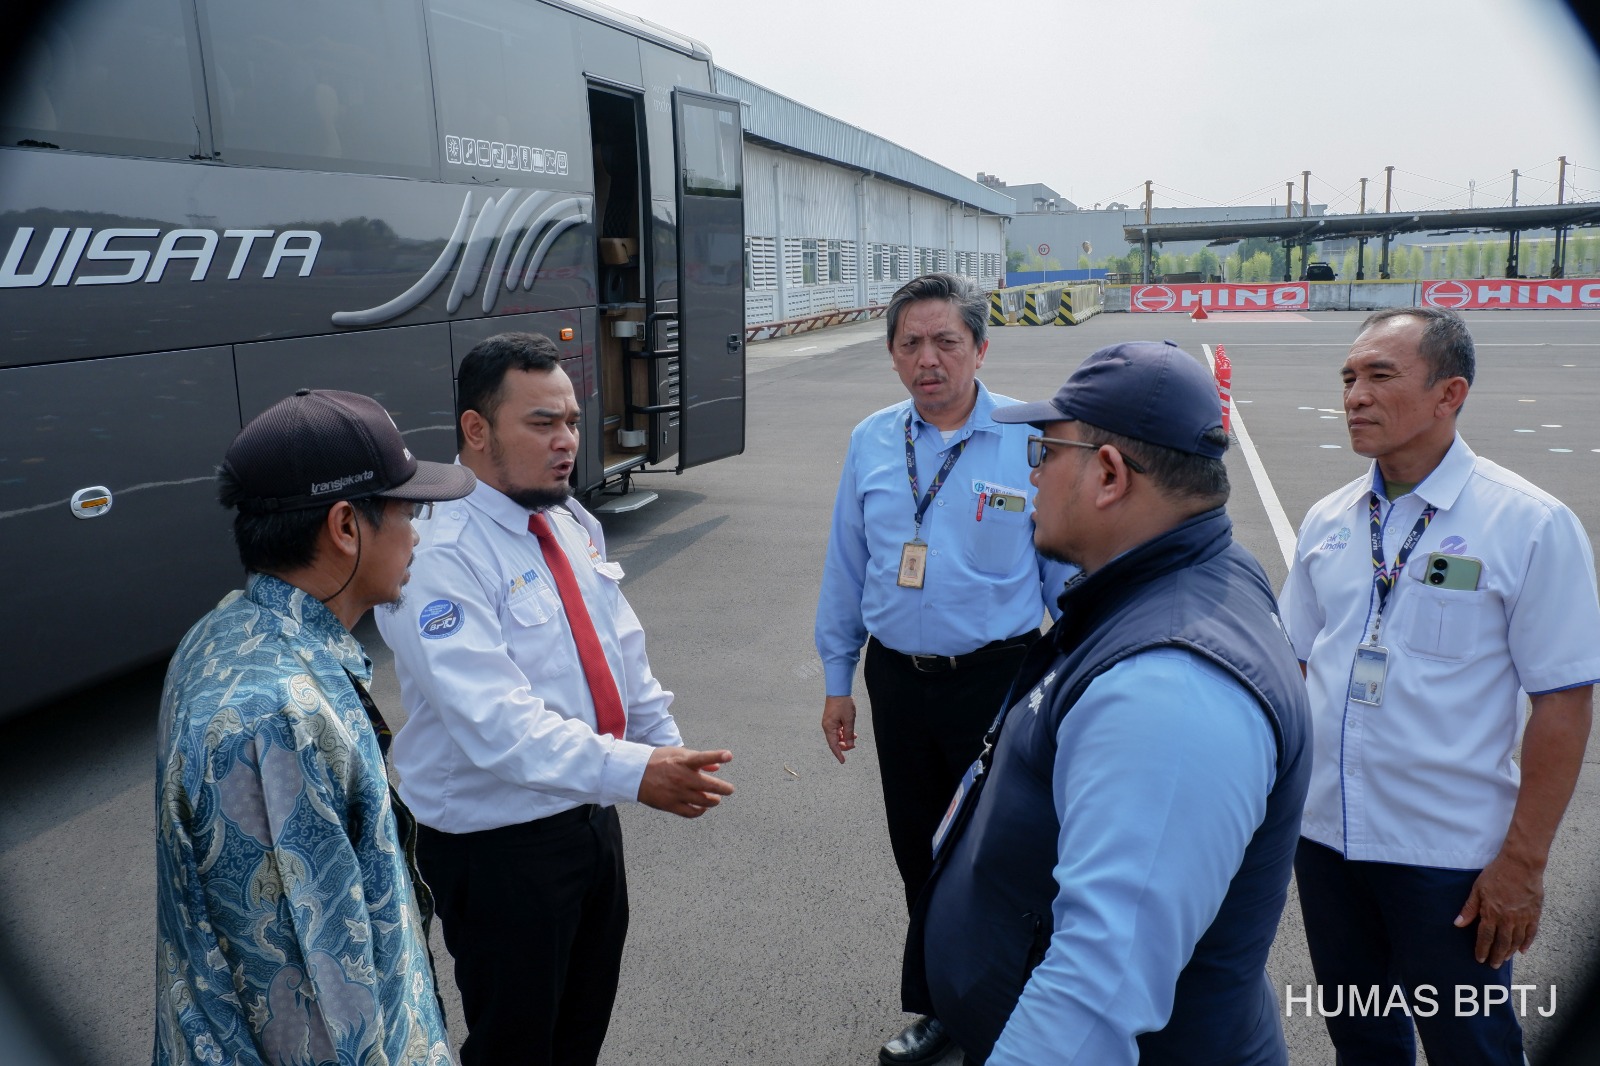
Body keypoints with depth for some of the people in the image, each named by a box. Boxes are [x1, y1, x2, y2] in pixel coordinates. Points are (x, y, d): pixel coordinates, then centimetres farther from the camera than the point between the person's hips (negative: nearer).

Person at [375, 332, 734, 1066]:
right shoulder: (438, 554, -24)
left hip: (589, 813, 8)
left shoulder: (573, 524, 3)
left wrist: (665, 744, 10)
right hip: (498, 846, -7)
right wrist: (633, 771, -38)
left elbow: (621, 647, 12)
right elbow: (497, 724, -32)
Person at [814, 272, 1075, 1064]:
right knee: (918, 852, 17)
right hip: (897, 677, 4)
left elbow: (1069, 574, -3)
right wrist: (837, 681, 12)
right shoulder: (871, 442, 3)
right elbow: (845, 567, 9)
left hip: (996, 679, -4)